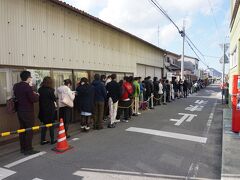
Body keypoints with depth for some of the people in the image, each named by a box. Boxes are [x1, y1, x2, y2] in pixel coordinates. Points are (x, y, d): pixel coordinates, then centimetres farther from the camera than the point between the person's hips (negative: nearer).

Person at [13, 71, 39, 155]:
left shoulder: (16, 86, 6)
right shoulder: (27, 87, -20)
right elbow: (34, 99, -22)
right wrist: (36, 95, -1)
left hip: (20, 111, 8)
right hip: (28, 111, -8)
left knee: (22, 129, 15)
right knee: (29, 130, 0)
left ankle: (23, 148, 24)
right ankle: (28, 149, 5)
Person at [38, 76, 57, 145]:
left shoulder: (40, 90, -1)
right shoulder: (50, 90, -16)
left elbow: (39, 99, 4)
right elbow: (54, 99, -8)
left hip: (42, 110, 5)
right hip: (50, 110, -5)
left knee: (44, 125, 15)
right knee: (51, 125, 8)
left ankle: (43, 140, 19)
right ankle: (52, 140, 15)